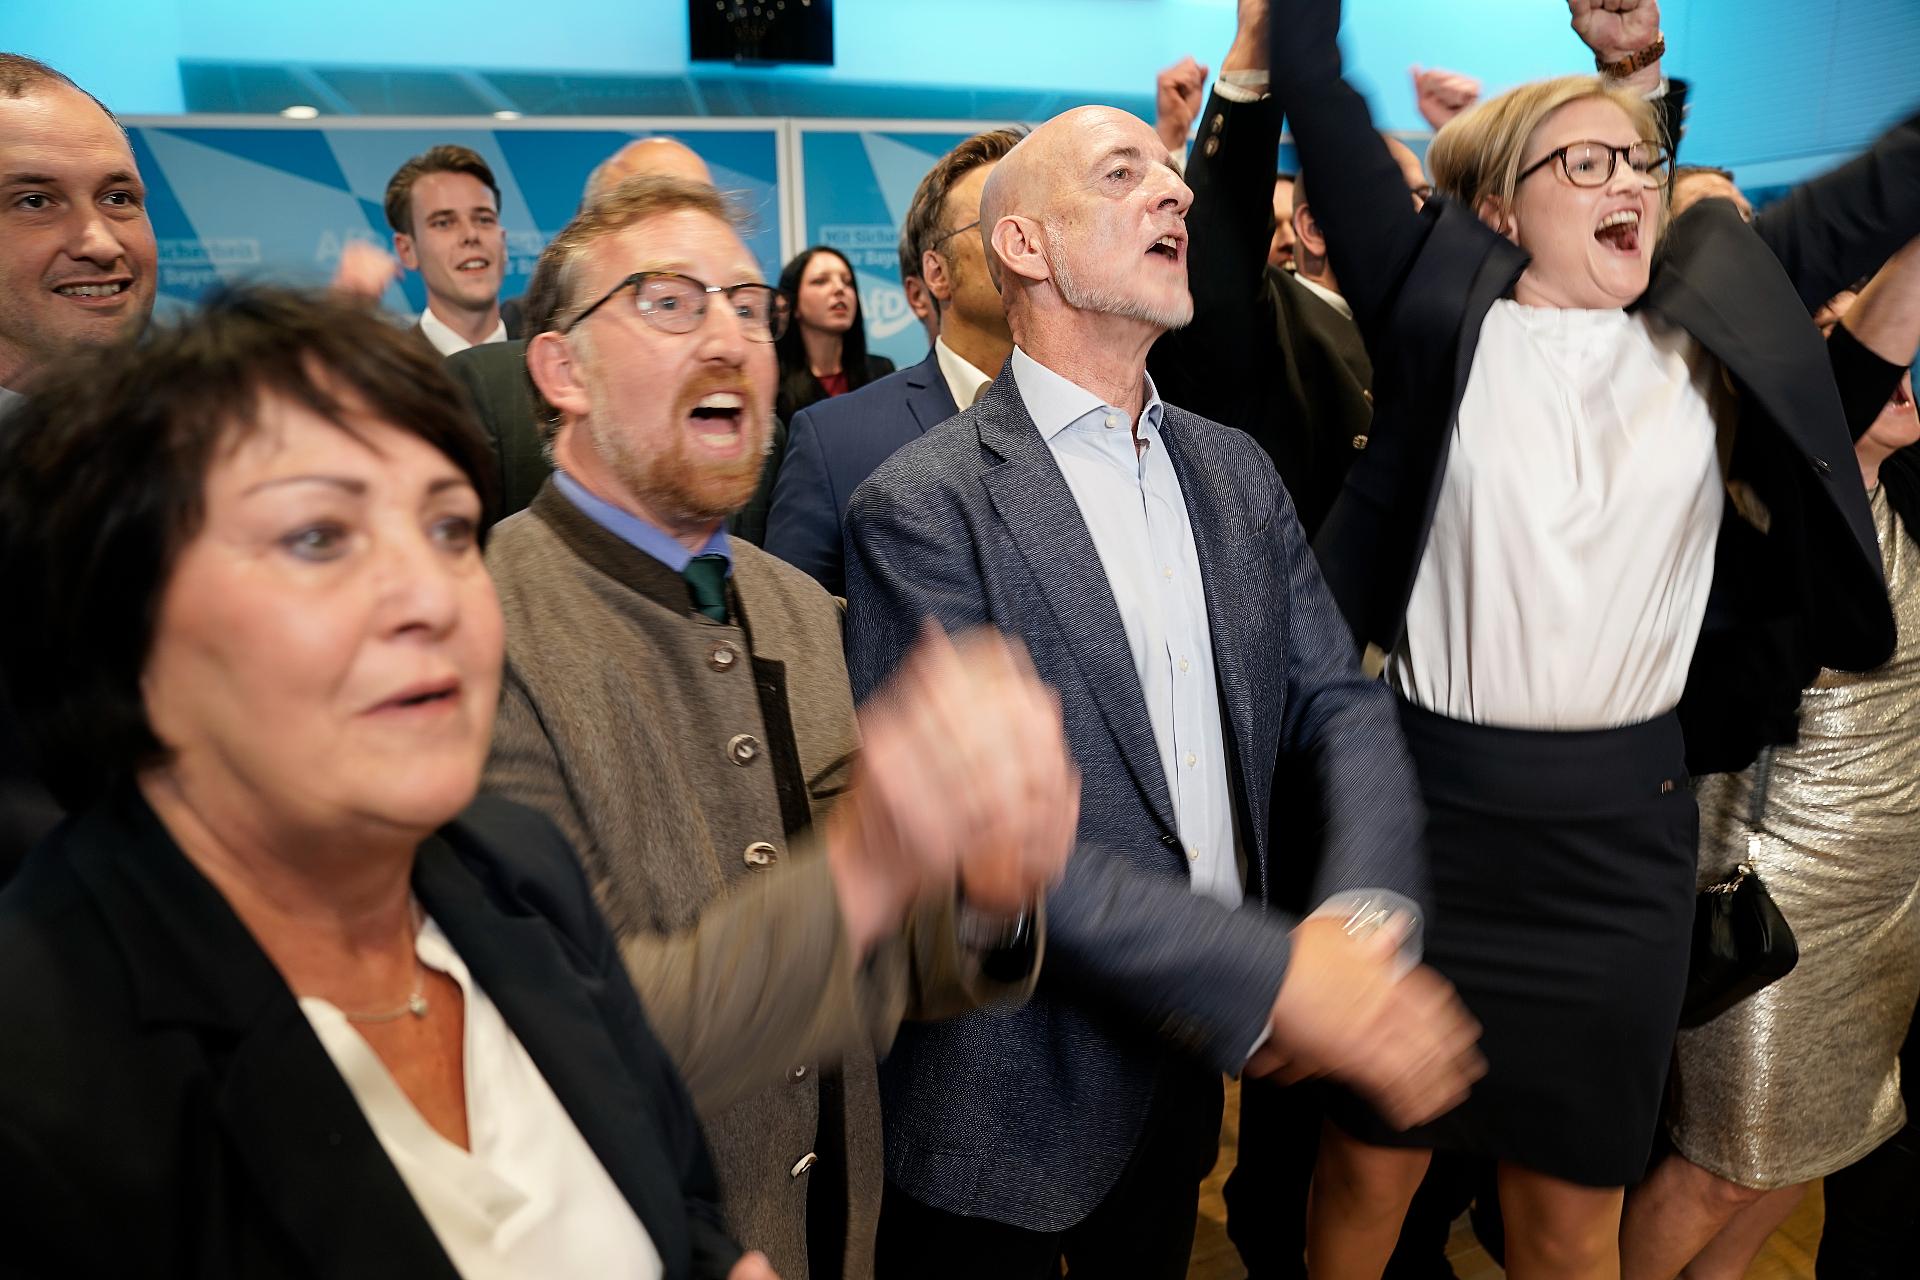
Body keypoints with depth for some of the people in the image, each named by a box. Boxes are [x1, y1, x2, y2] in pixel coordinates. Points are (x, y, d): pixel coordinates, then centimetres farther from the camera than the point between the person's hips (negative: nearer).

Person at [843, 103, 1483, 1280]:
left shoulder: (1237, 470, 5)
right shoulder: (922, 507, -17)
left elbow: (1344, 706, 0)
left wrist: (1363, 917, -19)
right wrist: (1272, 975, -26)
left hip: (1194, 1069, 6)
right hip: (1017, 1105, -5)